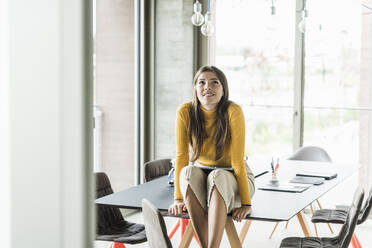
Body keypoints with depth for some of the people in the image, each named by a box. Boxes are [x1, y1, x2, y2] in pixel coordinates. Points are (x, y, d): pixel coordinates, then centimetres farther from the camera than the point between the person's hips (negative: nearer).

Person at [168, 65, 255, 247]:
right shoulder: (185, 112, -13)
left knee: (218, 177, -35)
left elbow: (237, 161, -22)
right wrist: (178, 198, -15)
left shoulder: (233, 111, -21)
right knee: (189, 171, -31)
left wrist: (246, 203, -23)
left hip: (232, 178, -2)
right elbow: (181, 156, -11)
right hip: (201, 174, 2)